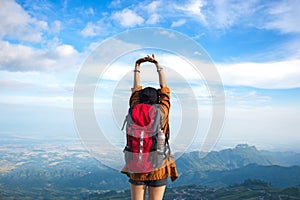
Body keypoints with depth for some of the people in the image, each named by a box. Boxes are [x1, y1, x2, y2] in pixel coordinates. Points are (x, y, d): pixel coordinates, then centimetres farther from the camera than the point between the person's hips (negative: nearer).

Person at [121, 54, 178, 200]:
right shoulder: (162, 113, -8)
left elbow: (136, 89, 11)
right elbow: (164, 88, 5)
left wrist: (137, 68, 21)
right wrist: (158, 66, 15)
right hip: (159, 168, -1)